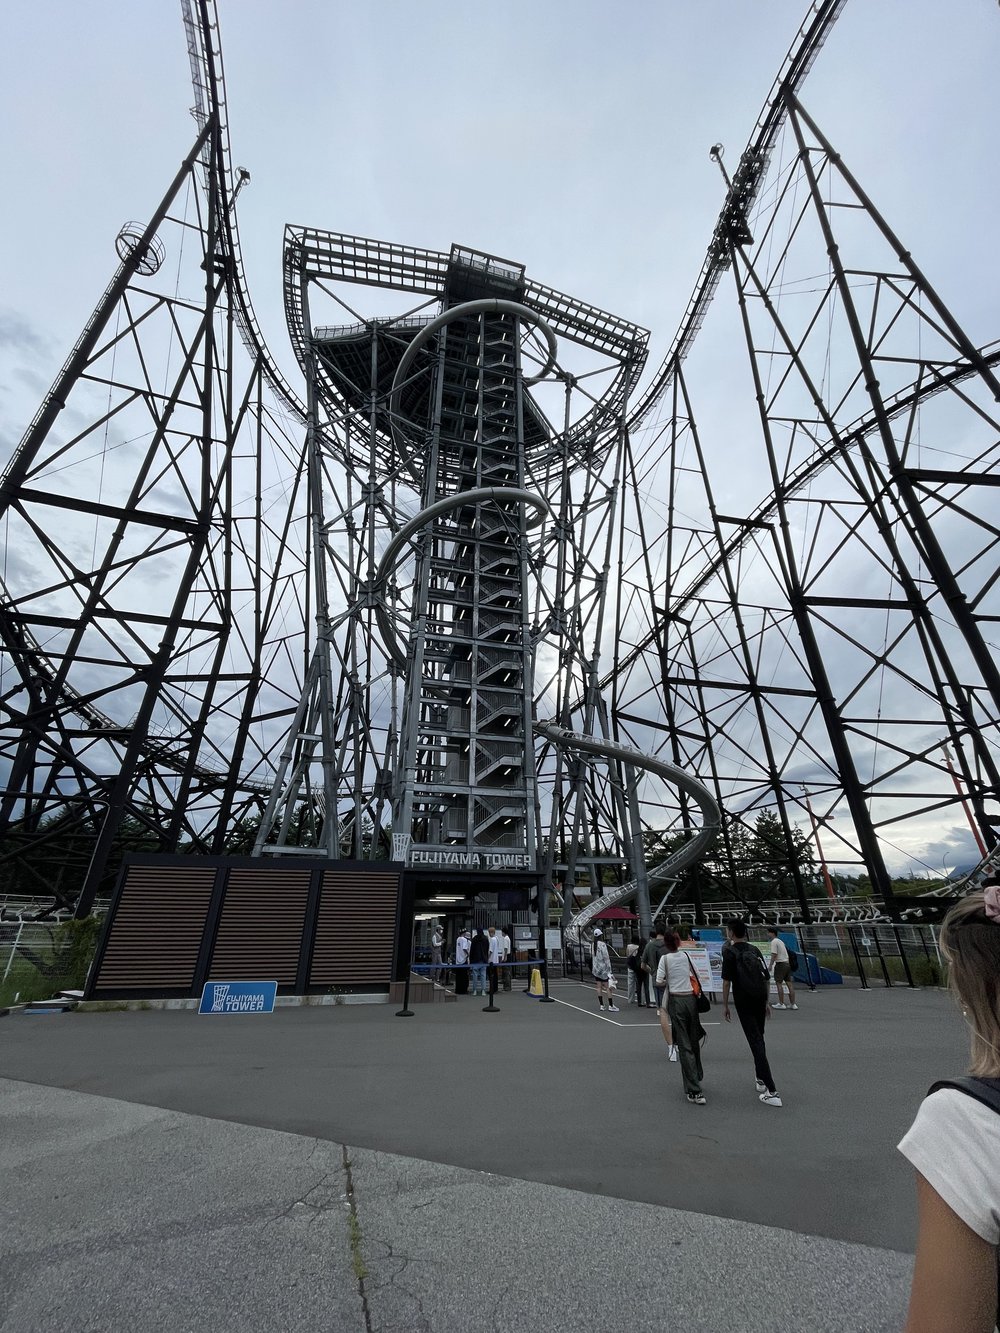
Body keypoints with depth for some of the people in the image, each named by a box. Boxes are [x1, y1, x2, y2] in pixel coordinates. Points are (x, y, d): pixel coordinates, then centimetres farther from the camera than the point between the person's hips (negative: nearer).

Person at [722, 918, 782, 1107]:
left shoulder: (730, 952, -8)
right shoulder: (755, 950, 9)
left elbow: (727, 980, -10)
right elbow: (767, 979, 12)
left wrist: (725, 1005, -1)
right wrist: (766, 1002, 22)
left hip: (744, 1002, -6)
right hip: (760, 1000, 6)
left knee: (756, 1043, -4)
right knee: (759, 1039, 22)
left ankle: (772, 1092, -6)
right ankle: (761, 1080, 32)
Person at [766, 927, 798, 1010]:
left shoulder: (774, 942, -10)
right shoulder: (780, 941, 17)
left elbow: (774, 955, -16)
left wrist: (770, 965, -10)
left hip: (780, 964, -9)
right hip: (787, 963, 9)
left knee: (779, 983, -3)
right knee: (789, 984, 8)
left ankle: (781, 1004, -1)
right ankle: (793, 1004, 11)